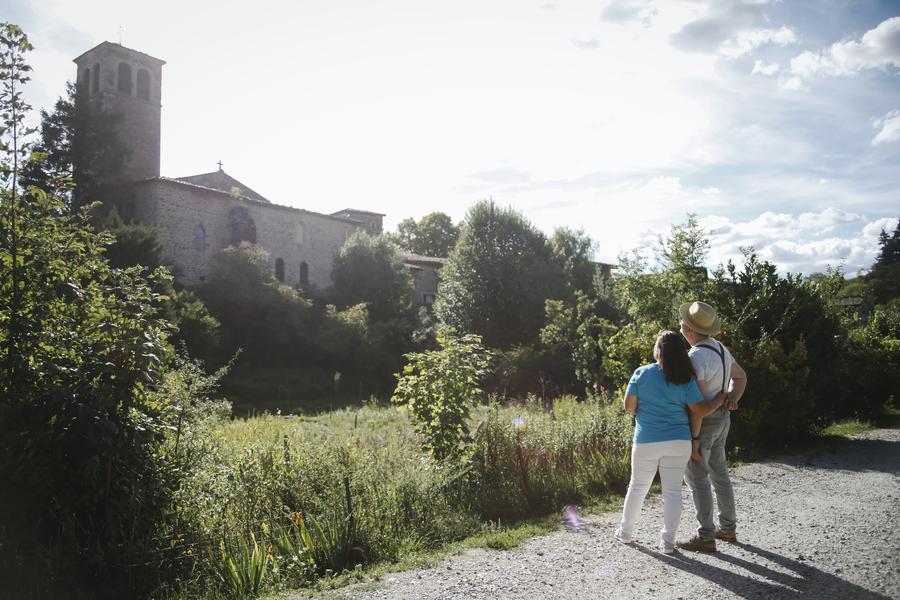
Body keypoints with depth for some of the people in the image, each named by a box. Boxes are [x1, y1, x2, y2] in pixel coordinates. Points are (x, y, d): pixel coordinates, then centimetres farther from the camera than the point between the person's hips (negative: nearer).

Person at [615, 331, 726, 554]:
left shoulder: (642, 373, -7)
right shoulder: (685, 379, -5)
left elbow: (628, 405, -3)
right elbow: (700, 410, -6)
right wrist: (722, 398, 10)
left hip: (647, 442, 0)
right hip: (678, 442, 0)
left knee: (638, 487, 14)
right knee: (673, 491, 8)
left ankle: (625, 532, 27)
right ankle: (668, 541, 11)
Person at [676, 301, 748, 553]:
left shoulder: (695, 357, -25)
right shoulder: (719, 347, 6)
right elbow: (740, 376, 17)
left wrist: (694, 437, -19)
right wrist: (733, 397, -2)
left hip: (702, 422, -9)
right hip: (721, 419, 9)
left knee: (696, 478, -1)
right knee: (719, 473, 18)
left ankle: (706, 537, 3)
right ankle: (728, 528, 28)